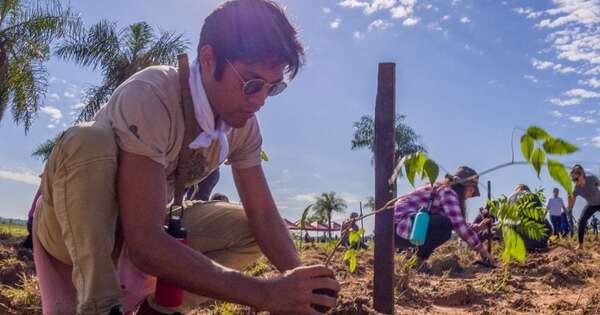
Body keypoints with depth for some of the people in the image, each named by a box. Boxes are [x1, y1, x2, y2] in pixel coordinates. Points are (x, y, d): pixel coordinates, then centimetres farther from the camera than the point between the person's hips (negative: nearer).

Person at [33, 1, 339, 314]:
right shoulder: (149, 97, -33)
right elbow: (145, 243, -40)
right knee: (88, 140, -33)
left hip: (148, 226, 6)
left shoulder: (243, 122, -13)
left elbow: (264, 217, -9)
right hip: (73, 225, -5)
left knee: (248, 229, -9)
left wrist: (302, 287, -24)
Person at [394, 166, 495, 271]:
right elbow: (459, 225, -17)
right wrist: (482, 250, -10)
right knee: (445, 224, -24)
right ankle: (421, 259, -8)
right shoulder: (447, 192, -9)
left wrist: (478, 227, 20)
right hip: (399, 224, -10)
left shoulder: (442, 190, 20)